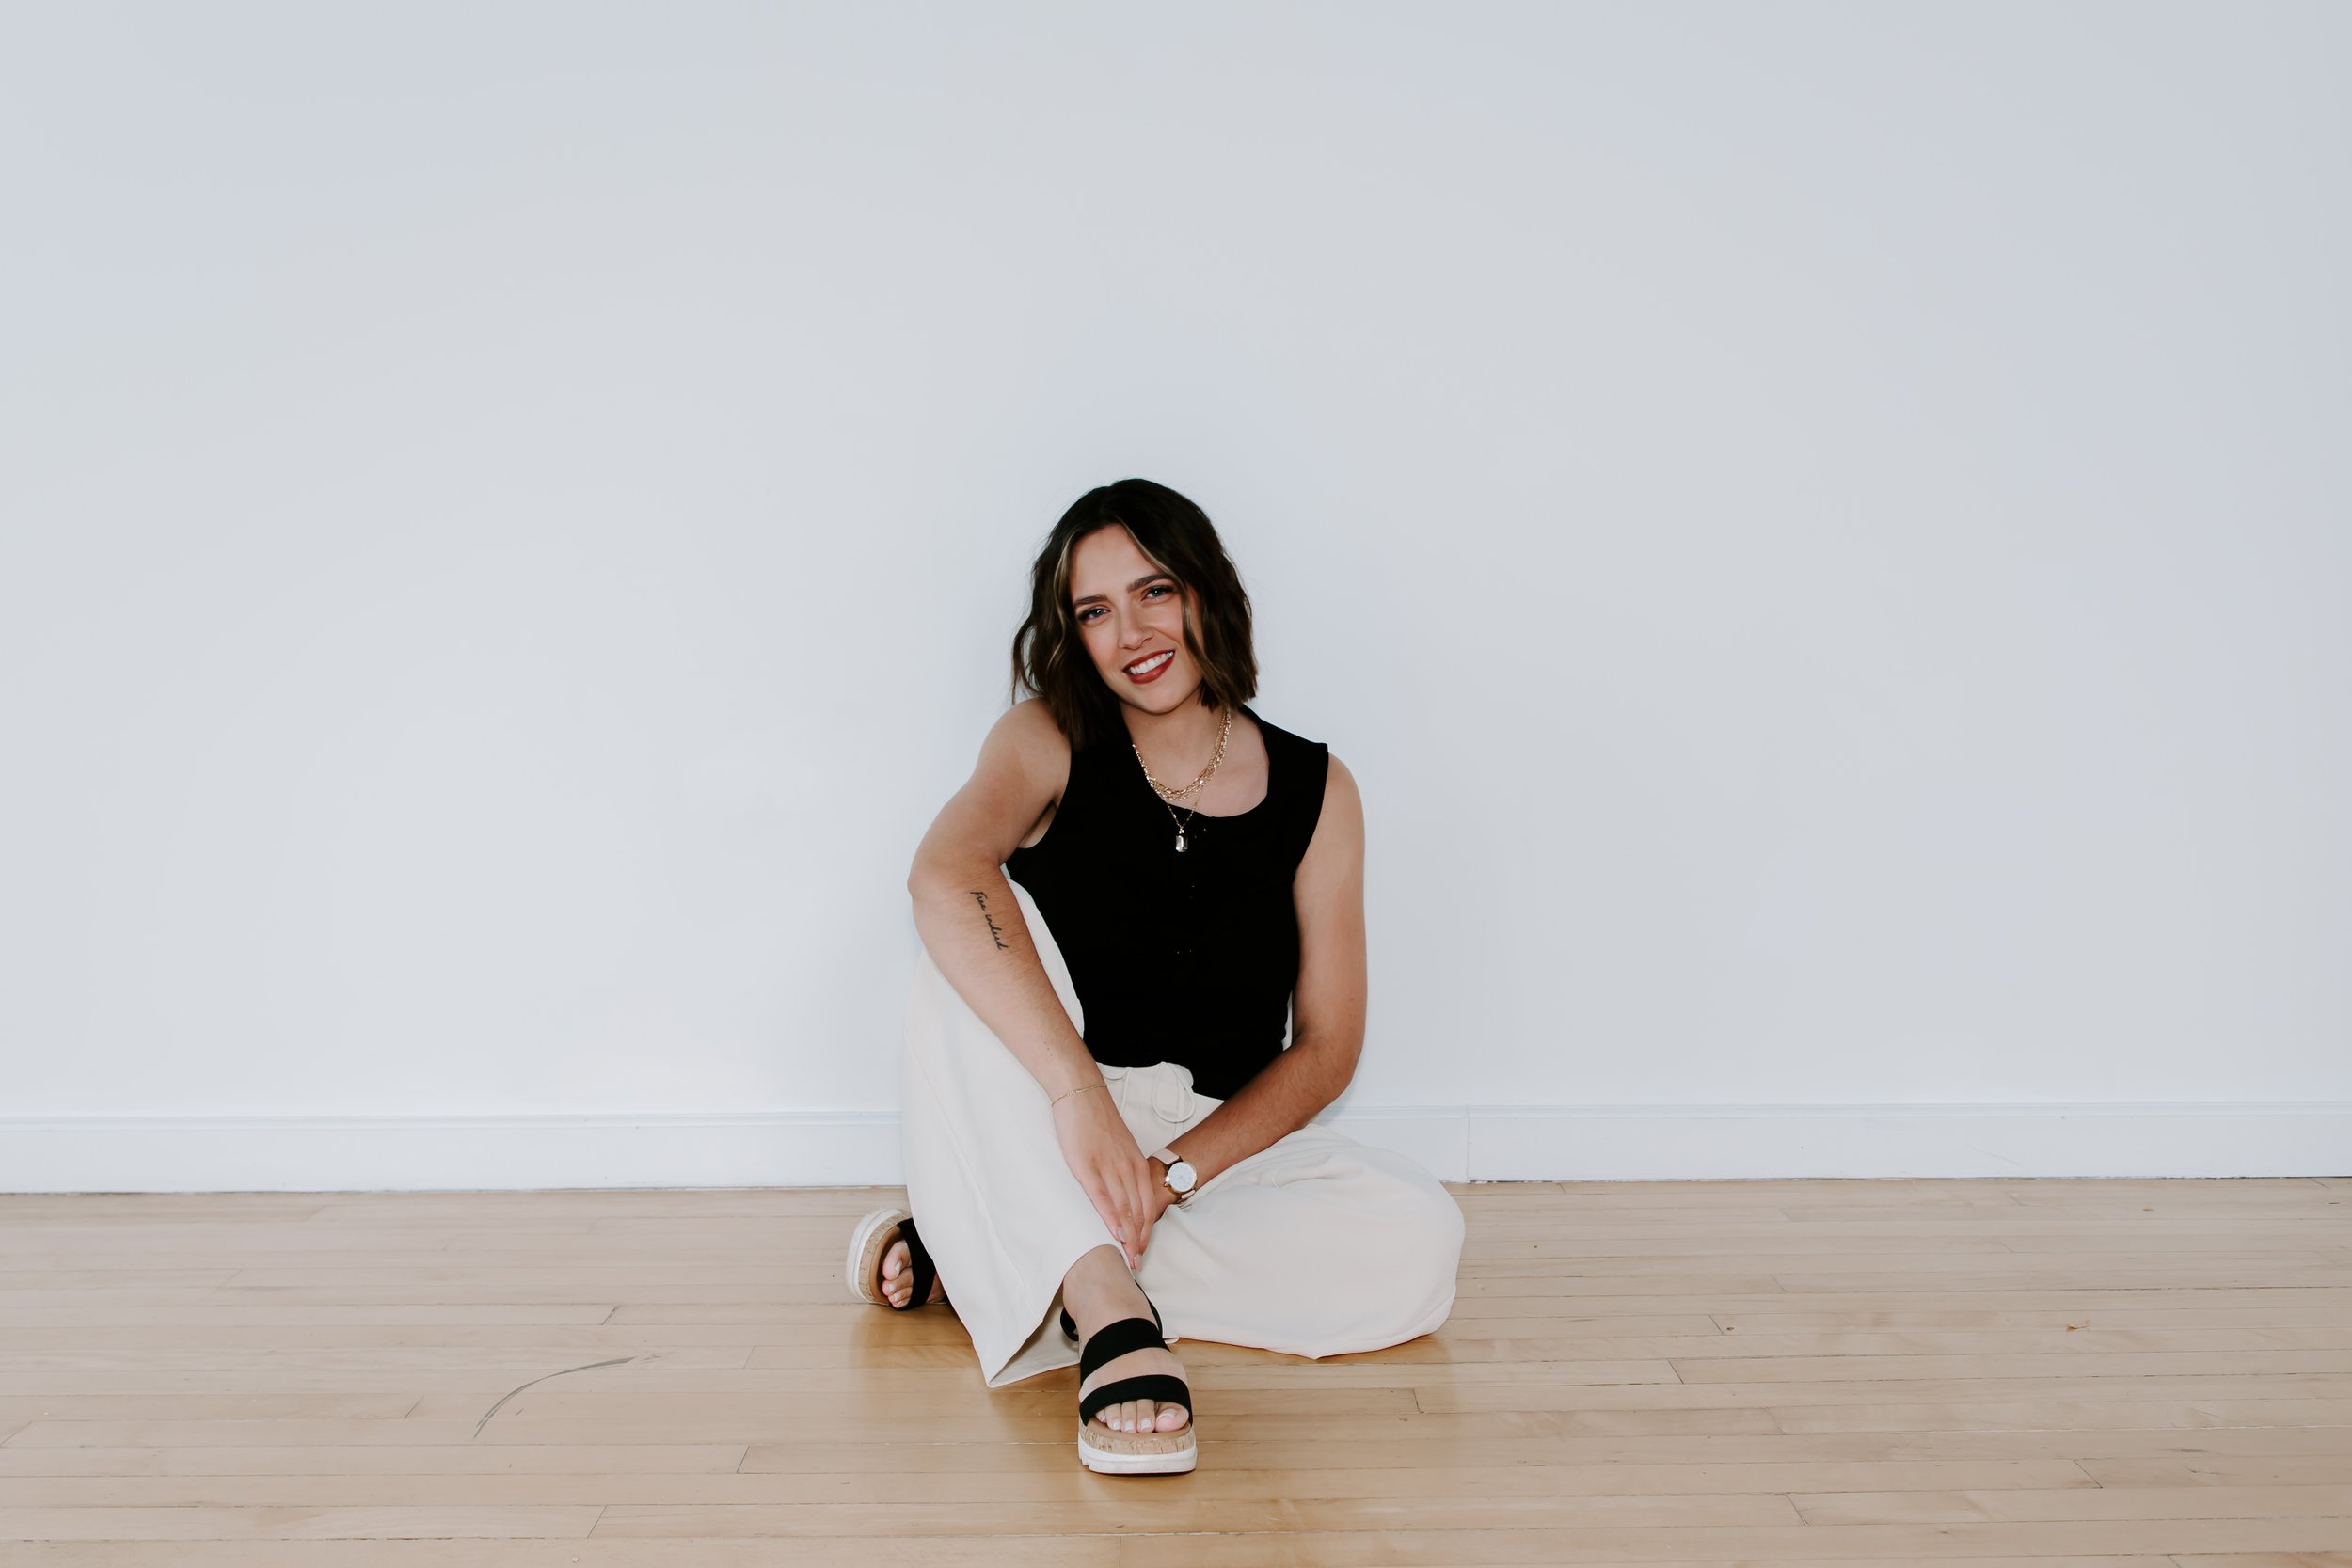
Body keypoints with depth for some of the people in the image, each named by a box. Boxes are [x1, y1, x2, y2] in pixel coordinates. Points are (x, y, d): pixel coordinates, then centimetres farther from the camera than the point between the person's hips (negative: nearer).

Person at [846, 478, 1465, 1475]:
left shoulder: (1315, 791, 0)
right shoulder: (1049, 743, -5)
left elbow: (1327, 1046, -2)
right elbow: (943, 875, -28)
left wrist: (1172, 1169, -16)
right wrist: (1078, 1092, -41)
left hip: (1222, 1140, 2)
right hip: (1040, 1146, -2)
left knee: (1421, 1240, -26)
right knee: (979, 931, -28)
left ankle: (972, 1256, -20)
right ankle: (1112, 1314, -39)